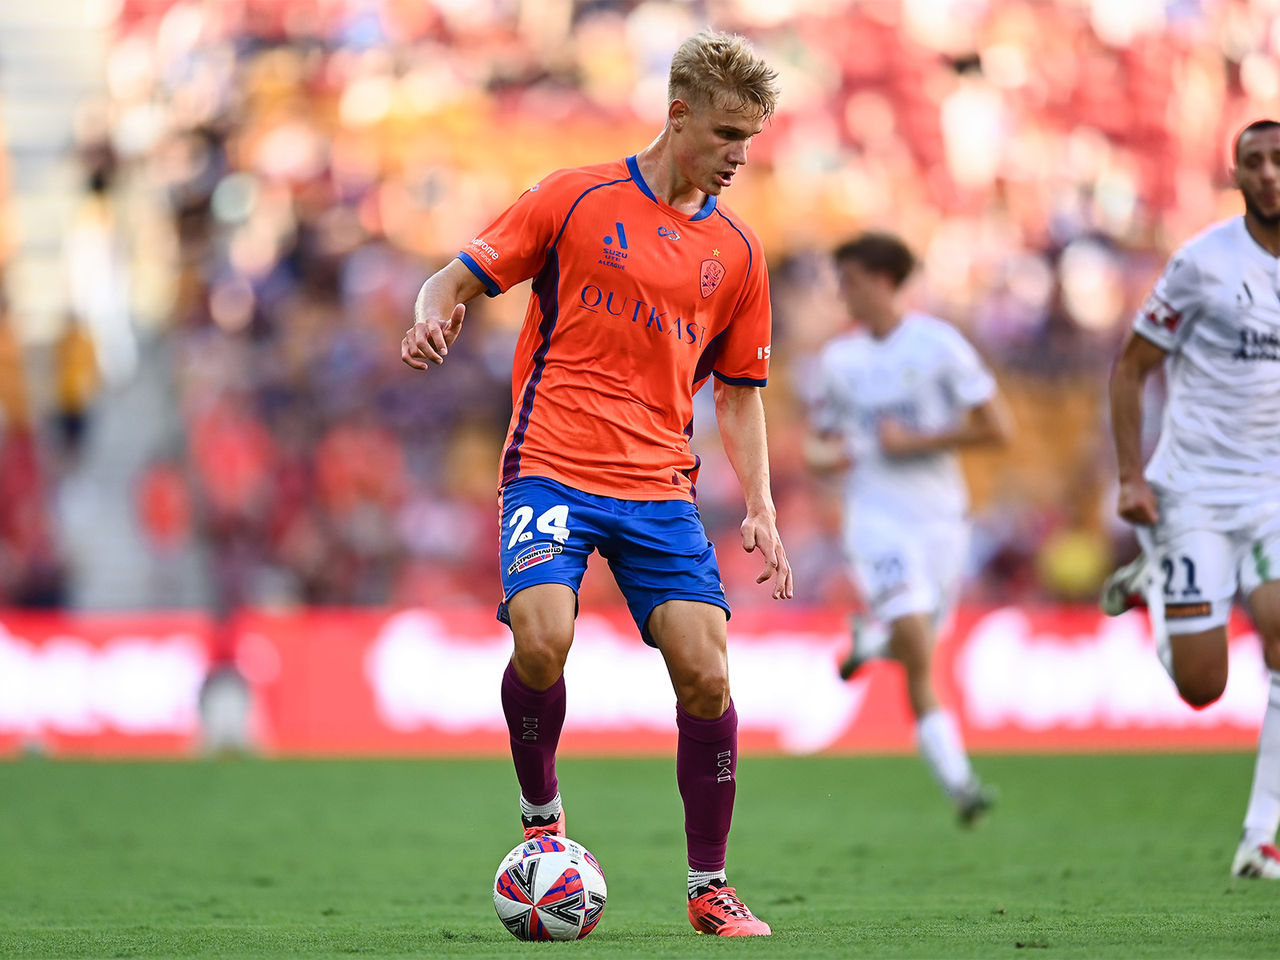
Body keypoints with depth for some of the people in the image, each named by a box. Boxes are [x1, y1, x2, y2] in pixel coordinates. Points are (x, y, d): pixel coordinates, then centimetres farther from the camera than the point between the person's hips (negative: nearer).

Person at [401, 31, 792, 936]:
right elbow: (462, 278, 5)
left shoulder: (737, 250, 12)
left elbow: (739, 392, 19)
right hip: (553, 467, -3)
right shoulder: (577, 198, 2)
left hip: (662, 487, 3)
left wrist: (761, 509, 7)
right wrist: (434, 318, -19)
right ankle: (541, 814, 3)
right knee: (542, 639, -26)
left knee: (705, 674, -9)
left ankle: (710, 887, 7)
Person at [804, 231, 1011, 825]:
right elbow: (818, 438, 18)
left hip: (940, 516, 0)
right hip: (877, 519, 0)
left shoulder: (938, 344, -5)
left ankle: (872, 637, 43)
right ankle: (957, 781, -18)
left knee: (915, 651, 8)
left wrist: (916, 442, -13)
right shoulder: (838, 359, 6)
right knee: (919, 657, -17)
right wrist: (822, 455, -7)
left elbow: (995, 428, -7)